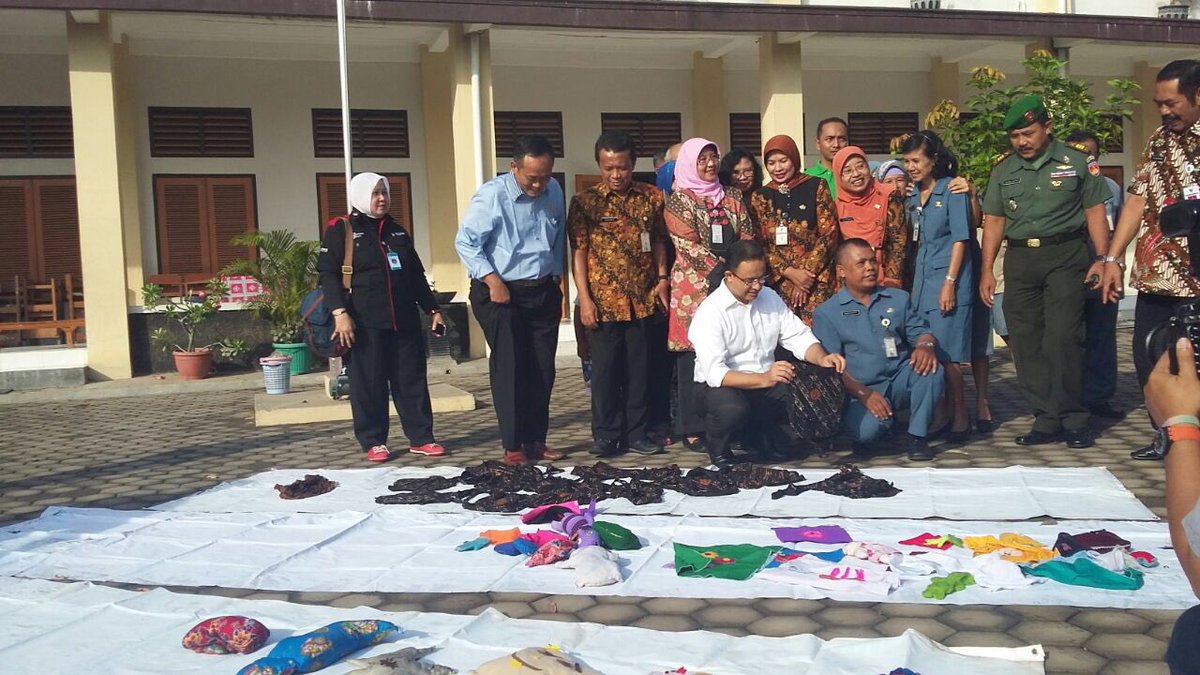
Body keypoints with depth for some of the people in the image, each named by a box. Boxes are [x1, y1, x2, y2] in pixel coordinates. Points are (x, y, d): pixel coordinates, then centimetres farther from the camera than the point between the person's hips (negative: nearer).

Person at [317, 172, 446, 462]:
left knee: (412, 380, 5)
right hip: (365, 324, -5)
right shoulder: (341, 230, 1)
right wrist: (340, 312, -18)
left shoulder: (397, 231, 18)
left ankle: (420, 438, 12)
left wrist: (432, 309, 17)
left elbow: (417, 275, 23)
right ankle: (373, 442, 10)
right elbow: (328, 274, -7)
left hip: (404, 321, 5)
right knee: (369, 384, 0)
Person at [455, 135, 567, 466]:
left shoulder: (554, 191, 3)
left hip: (543, 293, 5)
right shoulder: (491, 195, -15)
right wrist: (493, 281, -17)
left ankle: (535, 441, 17)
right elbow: (465, 242, -12)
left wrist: (555, 278, 13)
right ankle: (512, 445, 3)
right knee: (509, 368, -5)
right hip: (500, 294, -5)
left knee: (542, 370, 7)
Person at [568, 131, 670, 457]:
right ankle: (606, 435, 15)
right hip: (603, 301, -2)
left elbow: (659, 242, 13)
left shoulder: (652, 197, 4)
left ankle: (636, 433, 20)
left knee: (639, 368, 9)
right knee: (605, 369, 4)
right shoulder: (584, 202, -3)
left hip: (643, 299, 2)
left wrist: (662, 277, 0)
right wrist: (584, 299, -9)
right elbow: (579, 252, -4)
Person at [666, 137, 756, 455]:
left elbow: (747, 237, 11)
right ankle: (693, 430, 3)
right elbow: (690, 247, -9)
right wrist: (722, 271, -16)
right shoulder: (679, 201, 1)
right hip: (695, 287, -4)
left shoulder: (731, 197, 16)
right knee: (695, 356, -3)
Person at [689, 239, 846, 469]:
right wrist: (763, 379, -38)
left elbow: (798, 336, 4)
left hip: (767, 383, 6)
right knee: (733, 409, -39)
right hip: (722, 386, -5)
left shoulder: (769, 297, 6)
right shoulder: (710, 312, -16)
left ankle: (769, 435, 10)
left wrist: (821, 358, -18)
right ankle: (718, 450, -5)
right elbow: (715, 373, -25)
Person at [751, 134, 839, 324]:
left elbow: (829, 233, -1)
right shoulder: (760, 196, 9)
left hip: (816, 278, -2)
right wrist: (790, 272, -9)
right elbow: (759, 243, 4)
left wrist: (807, 273, -9)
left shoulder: (816, 187, 3)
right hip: (778, 280, 2)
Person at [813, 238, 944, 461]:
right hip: (860, 390, -4)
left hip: (901, 382, 4)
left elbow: (920, 331, 10)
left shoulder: (898, 298, 15)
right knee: (867, 429, -34)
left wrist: (925, 345, -17)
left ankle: (917, 437, -11)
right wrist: (864, 394, -20)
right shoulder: (827, 313, 2)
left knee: (928, 366, -27)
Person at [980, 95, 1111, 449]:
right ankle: (1046, 419, 11)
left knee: (1063, 337, -11)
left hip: (1064, 256, -4)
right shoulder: (1003, 170, 12)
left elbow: (1094, 211, 2)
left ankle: (1073, 419, 0)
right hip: (1019, 260, 4)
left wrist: (1103, 259, -7)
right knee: (1025, 342, 2)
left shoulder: (1077, 162, 3)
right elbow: (994, 220, 13)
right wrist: (987, 270, 7)